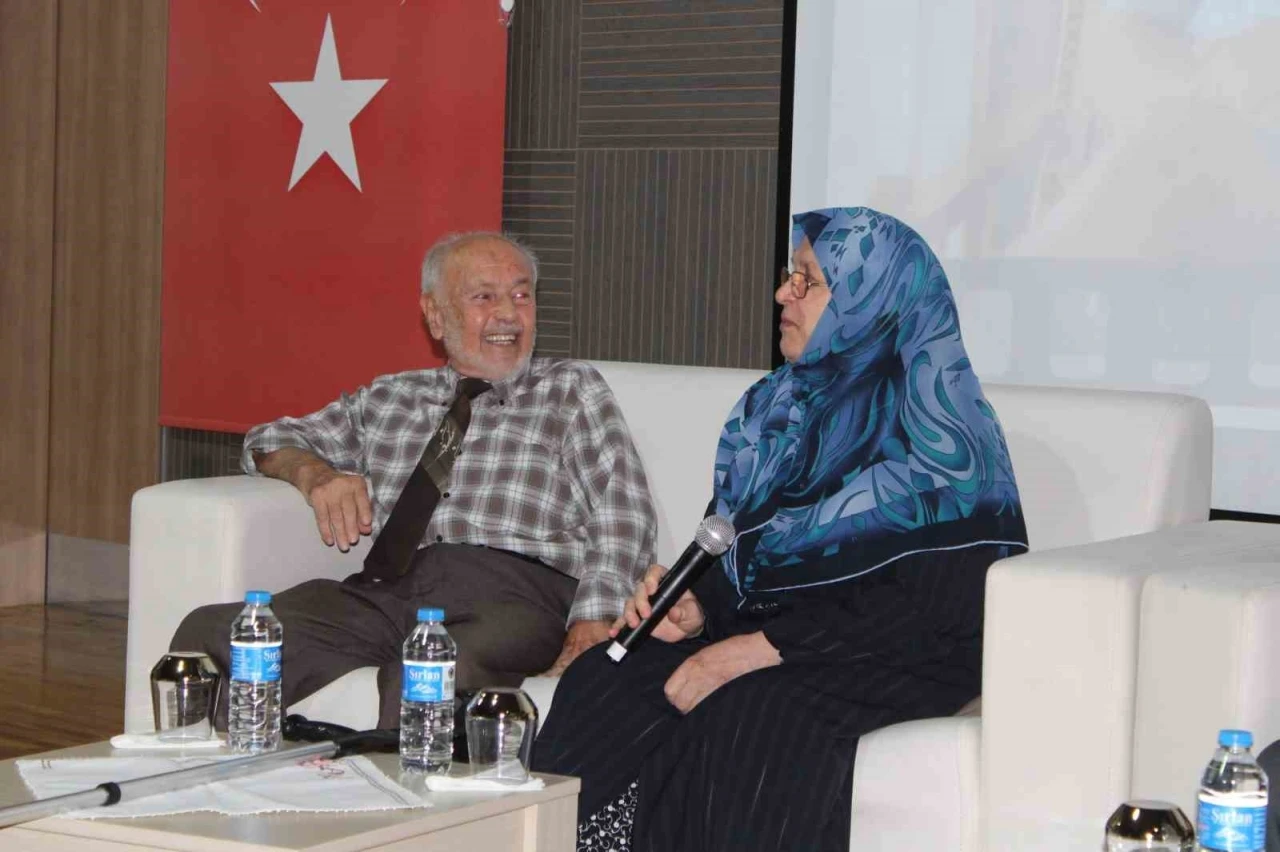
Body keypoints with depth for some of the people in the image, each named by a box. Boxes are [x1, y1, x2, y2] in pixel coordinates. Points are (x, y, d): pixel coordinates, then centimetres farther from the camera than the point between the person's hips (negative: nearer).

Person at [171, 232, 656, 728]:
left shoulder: (572, 391, 19)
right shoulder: (389, 399, 29)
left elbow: (623, 511, 6)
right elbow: (271, 441, 35)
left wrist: (592, 624, -12)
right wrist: (315, 473, 9)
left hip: (516, 591, -4)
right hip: (389, 588, 4)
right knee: (208, 632, -22)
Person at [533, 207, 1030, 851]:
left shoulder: (940, 428, -9)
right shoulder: (771, 406, 14)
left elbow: (925, 608, -17)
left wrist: (757, 649, -21)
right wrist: (695, 611, -7)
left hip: (892, 662, -6)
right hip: (755, 634, 6)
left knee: (745, 718, -36)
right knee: (601, 684, -21)